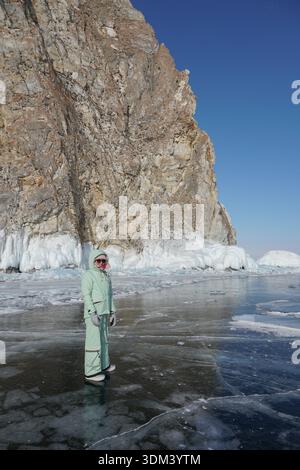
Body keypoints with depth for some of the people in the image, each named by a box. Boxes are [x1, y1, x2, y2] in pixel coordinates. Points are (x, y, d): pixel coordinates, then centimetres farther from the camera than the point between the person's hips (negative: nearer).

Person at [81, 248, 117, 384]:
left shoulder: (106, 276, 12)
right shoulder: (88, 275, -10)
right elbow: (86, 295, -15)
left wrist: (112, 312, 16)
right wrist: (92, 313, -21)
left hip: (104, 313, 8)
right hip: (93, 313, -8)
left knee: (103, 340, 19)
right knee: (93, 342, -5)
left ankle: (103, 364, 35)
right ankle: (91, 373, 3)